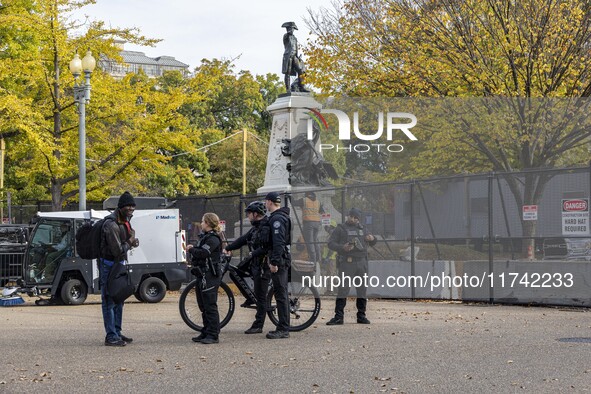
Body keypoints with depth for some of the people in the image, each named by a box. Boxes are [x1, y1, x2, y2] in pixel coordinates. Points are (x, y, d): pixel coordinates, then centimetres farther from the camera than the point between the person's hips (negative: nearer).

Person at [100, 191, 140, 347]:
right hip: (109, 265, -10)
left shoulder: (125, 220, 6)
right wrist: (130, 242, -9)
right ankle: (111, 336, -5)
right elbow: (118, 250, -26)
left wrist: (132, 241, -1)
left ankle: (117, 332, 25)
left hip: (119, 263, 10)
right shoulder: (111, 225, -24)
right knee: (109, 301, -6)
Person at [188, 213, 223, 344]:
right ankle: (206, 333, 20)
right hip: (202, 276, 10)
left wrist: (191, 249, -10)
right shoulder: (204, 237, 19)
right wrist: (192, 251, 0)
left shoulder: (213, 239, -13)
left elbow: (202, 253, -25)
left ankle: (213, 335, -6)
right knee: (203, 306, 14)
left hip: (210, 276, -10)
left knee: (210, 306, -8)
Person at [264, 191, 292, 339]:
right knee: (283, 294, 13)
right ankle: (284, 327, 18)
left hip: (279, 260, -11)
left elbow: (278, 242, -23)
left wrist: (274, 262, -24)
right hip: (284, 259, 11)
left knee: (281, 294, -9)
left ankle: (283, 329, -9)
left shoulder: (277, 218, -15)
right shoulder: (282, 216, 18)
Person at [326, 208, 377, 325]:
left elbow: (372, 243, 30)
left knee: (362, 289, 6)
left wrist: (372, 239, 5)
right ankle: (339, 316, -10)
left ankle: (361, 315, 13)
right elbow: (330, 243, -1)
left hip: (362, 262, 5)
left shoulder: (362, 229, 20)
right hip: (347, 262, -5)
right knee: (343, 288, -10)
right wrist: (342, 248, -19)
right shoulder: (340, 229, 6)